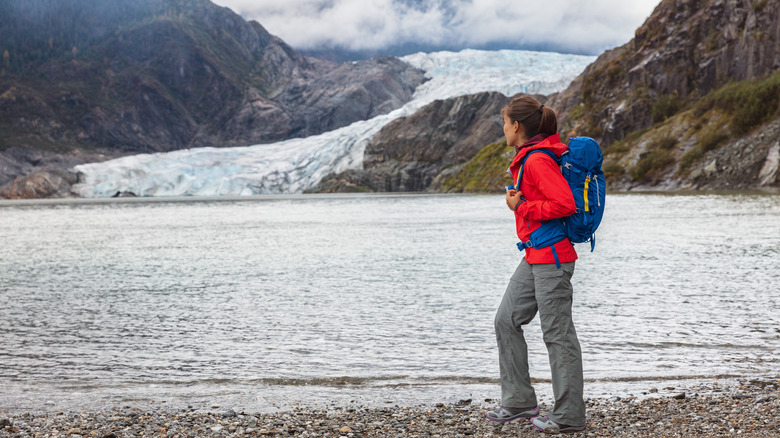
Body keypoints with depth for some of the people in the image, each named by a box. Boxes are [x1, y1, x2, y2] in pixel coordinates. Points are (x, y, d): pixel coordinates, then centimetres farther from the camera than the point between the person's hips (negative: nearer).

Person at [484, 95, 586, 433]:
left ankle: (569, 417, 5)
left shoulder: (538, 160, -16)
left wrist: (521, 207, -16)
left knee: (558, 333, -4)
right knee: (507, 320, 11)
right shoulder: (527, 158, 14)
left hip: (552, 257, -10)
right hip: (534, 256, 10)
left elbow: (565, 204, -25)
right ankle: (519, 400, 19)